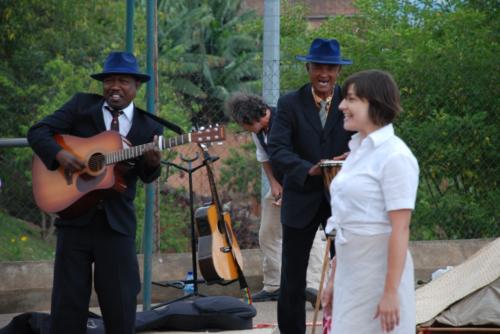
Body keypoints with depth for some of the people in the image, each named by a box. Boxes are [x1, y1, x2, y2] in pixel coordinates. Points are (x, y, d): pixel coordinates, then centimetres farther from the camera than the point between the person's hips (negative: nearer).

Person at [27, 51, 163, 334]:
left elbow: (146, 176, 5)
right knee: (68, 301, 3)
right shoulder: (82, 105, 4)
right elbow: (38, 131, 0)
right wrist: (59, 155, -18)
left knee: (121, 303, 2)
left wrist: (152, 163, -18)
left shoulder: (148, 127, 5)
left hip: (117, 222, 0)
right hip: (75, 215, 0)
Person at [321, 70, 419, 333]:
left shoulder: (394, 156, -13)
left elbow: (400, 229, -18)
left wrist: (391, 292, -21)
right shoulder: (357, 151, 13)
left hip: (379, 269, -8)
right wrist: (334, 280, 18)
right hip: (350, 271, 8)